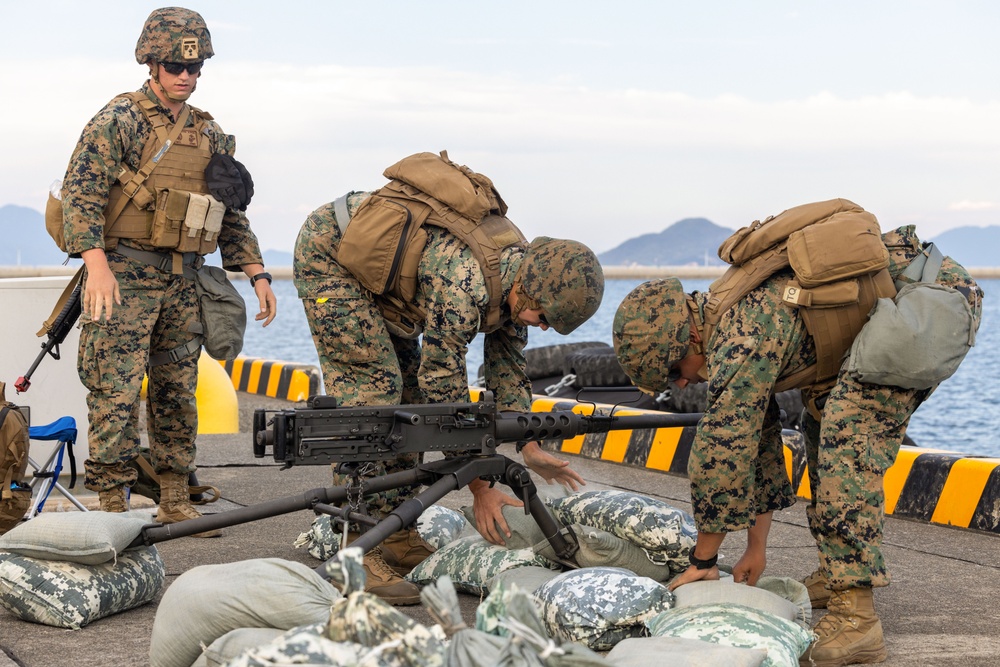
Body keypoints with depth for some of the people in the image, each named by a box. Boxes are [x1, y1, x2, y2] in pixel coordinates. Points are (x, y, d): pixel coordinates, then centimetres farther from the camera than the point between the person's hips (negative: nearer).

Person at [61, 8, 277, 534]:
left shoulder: (209, 134, 15)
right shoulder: (120, 120, -5)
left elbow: (231, 215, 20)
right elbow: (80, 191, -14)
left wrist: (257, 274, 11)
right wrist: (96, 263, -26)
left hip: (182, 282, 6)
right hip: (125, 276, -6)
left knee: (177, 393, 10)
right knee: (116, 394, -7)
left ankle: (175, 502, 17)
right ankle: (112, 507, -4)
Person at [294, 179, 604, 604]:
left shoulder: (517, 268, -8)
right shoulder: (463, 283, -35)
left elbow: (507, 365, 4)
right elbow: (445, 387, -30)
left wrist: (530, 450, -2)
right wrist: (480, 489, -25)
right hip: (329, 252, -10)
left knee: (407, 389, 7)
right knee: (372, 388, -17)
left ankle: (395, 534, 11)